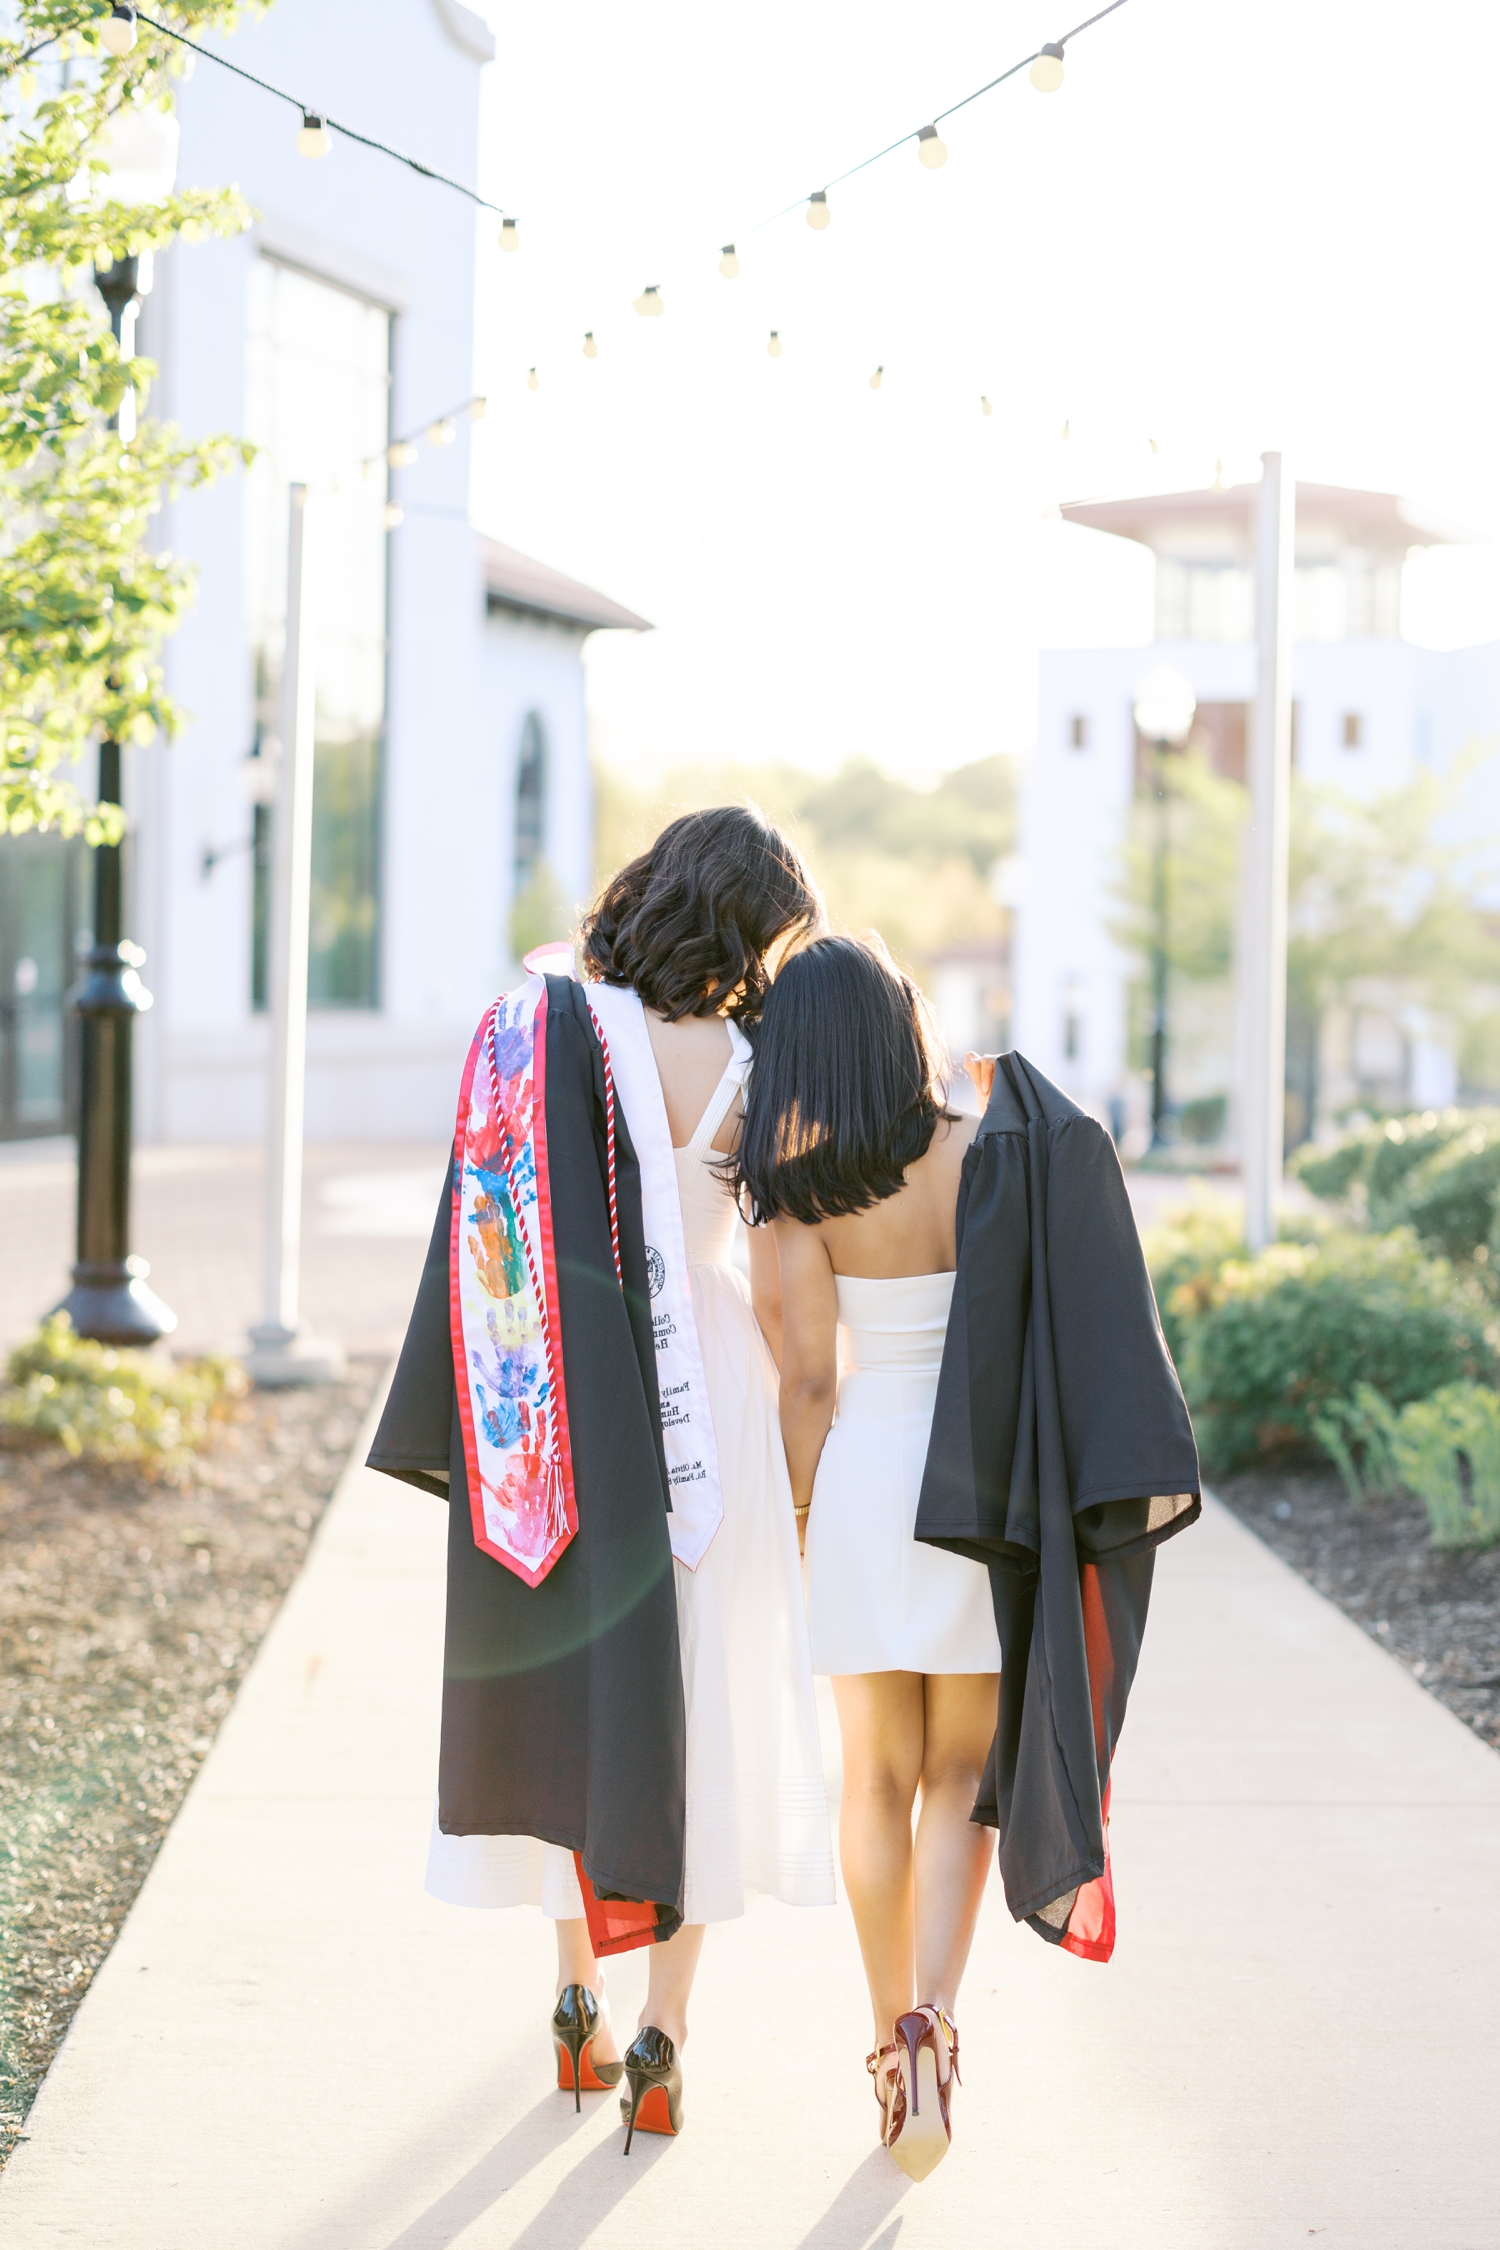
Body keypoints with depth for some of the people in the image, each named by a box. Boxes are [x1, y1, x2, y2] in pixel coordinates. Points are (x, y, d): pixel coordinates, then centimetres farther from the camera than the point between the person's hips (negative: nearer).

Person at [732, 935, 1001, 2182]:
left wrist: (801, 1509, 5)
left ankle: (894, 2044, 20)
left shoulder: (802, 1189, -8)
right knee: (961, 1774, 10)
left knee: (878, 1777, 13)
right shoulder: (986, 1150, -6)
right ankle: (930, 2024, -10)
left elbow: (811, 1373, -8)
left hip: (864, 1473, 0)